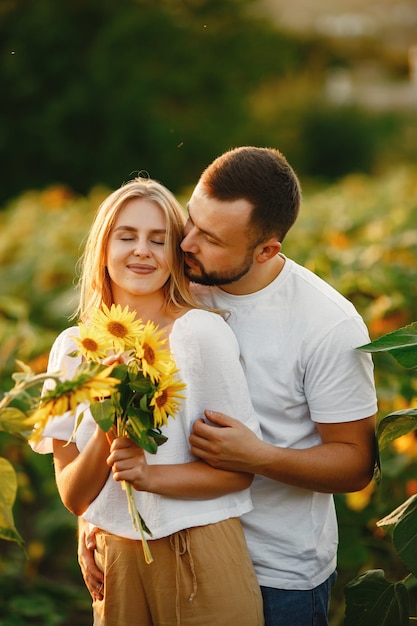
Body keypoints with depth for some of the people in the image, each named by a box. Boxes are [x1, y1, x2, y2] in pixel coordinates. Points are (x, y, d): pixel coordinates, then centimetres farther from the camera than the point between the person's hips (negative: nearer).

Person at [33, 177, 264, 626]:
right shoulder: (72, 348, 0)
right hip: (112, 558, 3)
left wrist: (153, 475, -23)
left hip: (199, 553, -3)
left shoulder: (201, 332, -11)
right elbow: (72, 496, -2)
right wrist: (106, 433, -20)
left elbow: (242, 468, -8)